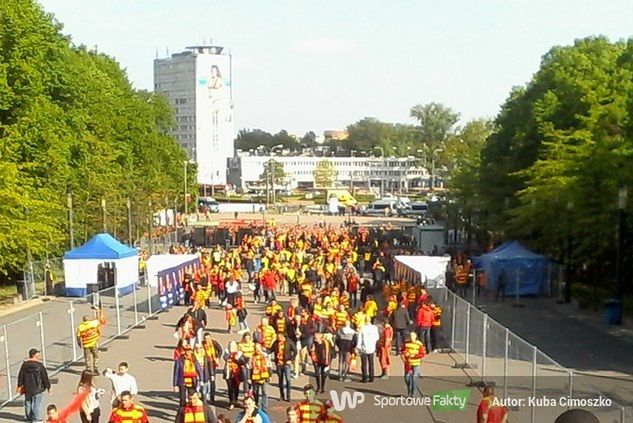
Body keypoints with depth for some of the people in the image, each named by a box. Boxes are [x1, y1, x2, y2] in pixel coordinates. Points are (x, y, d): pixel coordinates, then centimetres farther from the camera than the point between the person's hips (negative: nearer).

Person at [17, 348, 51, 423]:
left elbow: (20, 376, 5)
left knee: (28, 402, 17)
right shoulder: (39, 365, -16)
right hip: (37, 388, -5)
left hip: (27, 388, 5)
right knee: (37, 403, 4)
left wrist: (19, 386, 18)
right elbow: (45, 377, -10)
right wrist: (48, 386, 1)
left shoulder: (24, 365, -3)